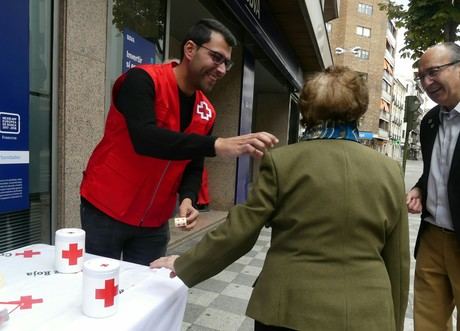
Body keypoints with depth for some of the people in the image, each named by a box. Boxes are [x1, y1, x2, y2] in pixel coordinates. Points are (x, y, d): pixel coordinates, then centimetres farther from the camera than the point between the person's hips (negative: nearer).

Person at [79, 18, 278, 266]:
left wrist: (188, 199, -14)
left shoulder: (206, 112, 2)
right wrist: (217, 145, -40)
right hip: (106, 209, -4)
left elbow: (193, 166, 6)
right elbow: (144, 138, -32)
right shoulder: (143, 80, -16)